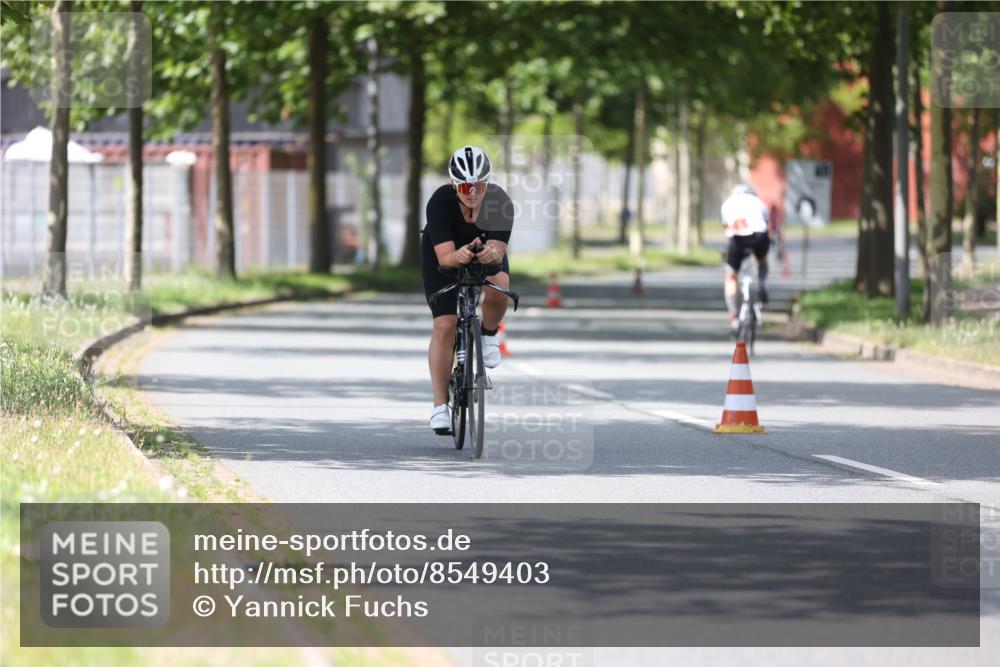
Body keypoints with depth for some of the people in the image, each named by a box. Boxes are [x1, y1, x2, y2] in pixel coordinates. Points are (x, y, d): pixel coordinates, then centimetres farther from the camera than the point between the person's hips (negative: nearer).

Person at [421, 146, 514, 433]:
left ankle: (488, 334, 1)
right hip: (443, 252, -1)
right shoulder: (440, 202, -35)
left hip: (486, 250, 1)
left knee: (498, 289, -32)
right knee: (444, 326, -13)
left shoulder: (500, 203, -32)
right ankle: (440, 405, -5)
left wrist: (492, 254, -63)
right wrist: (459, 256, -62)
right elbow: (445, 256, -40)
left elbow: (498, 248, -39)